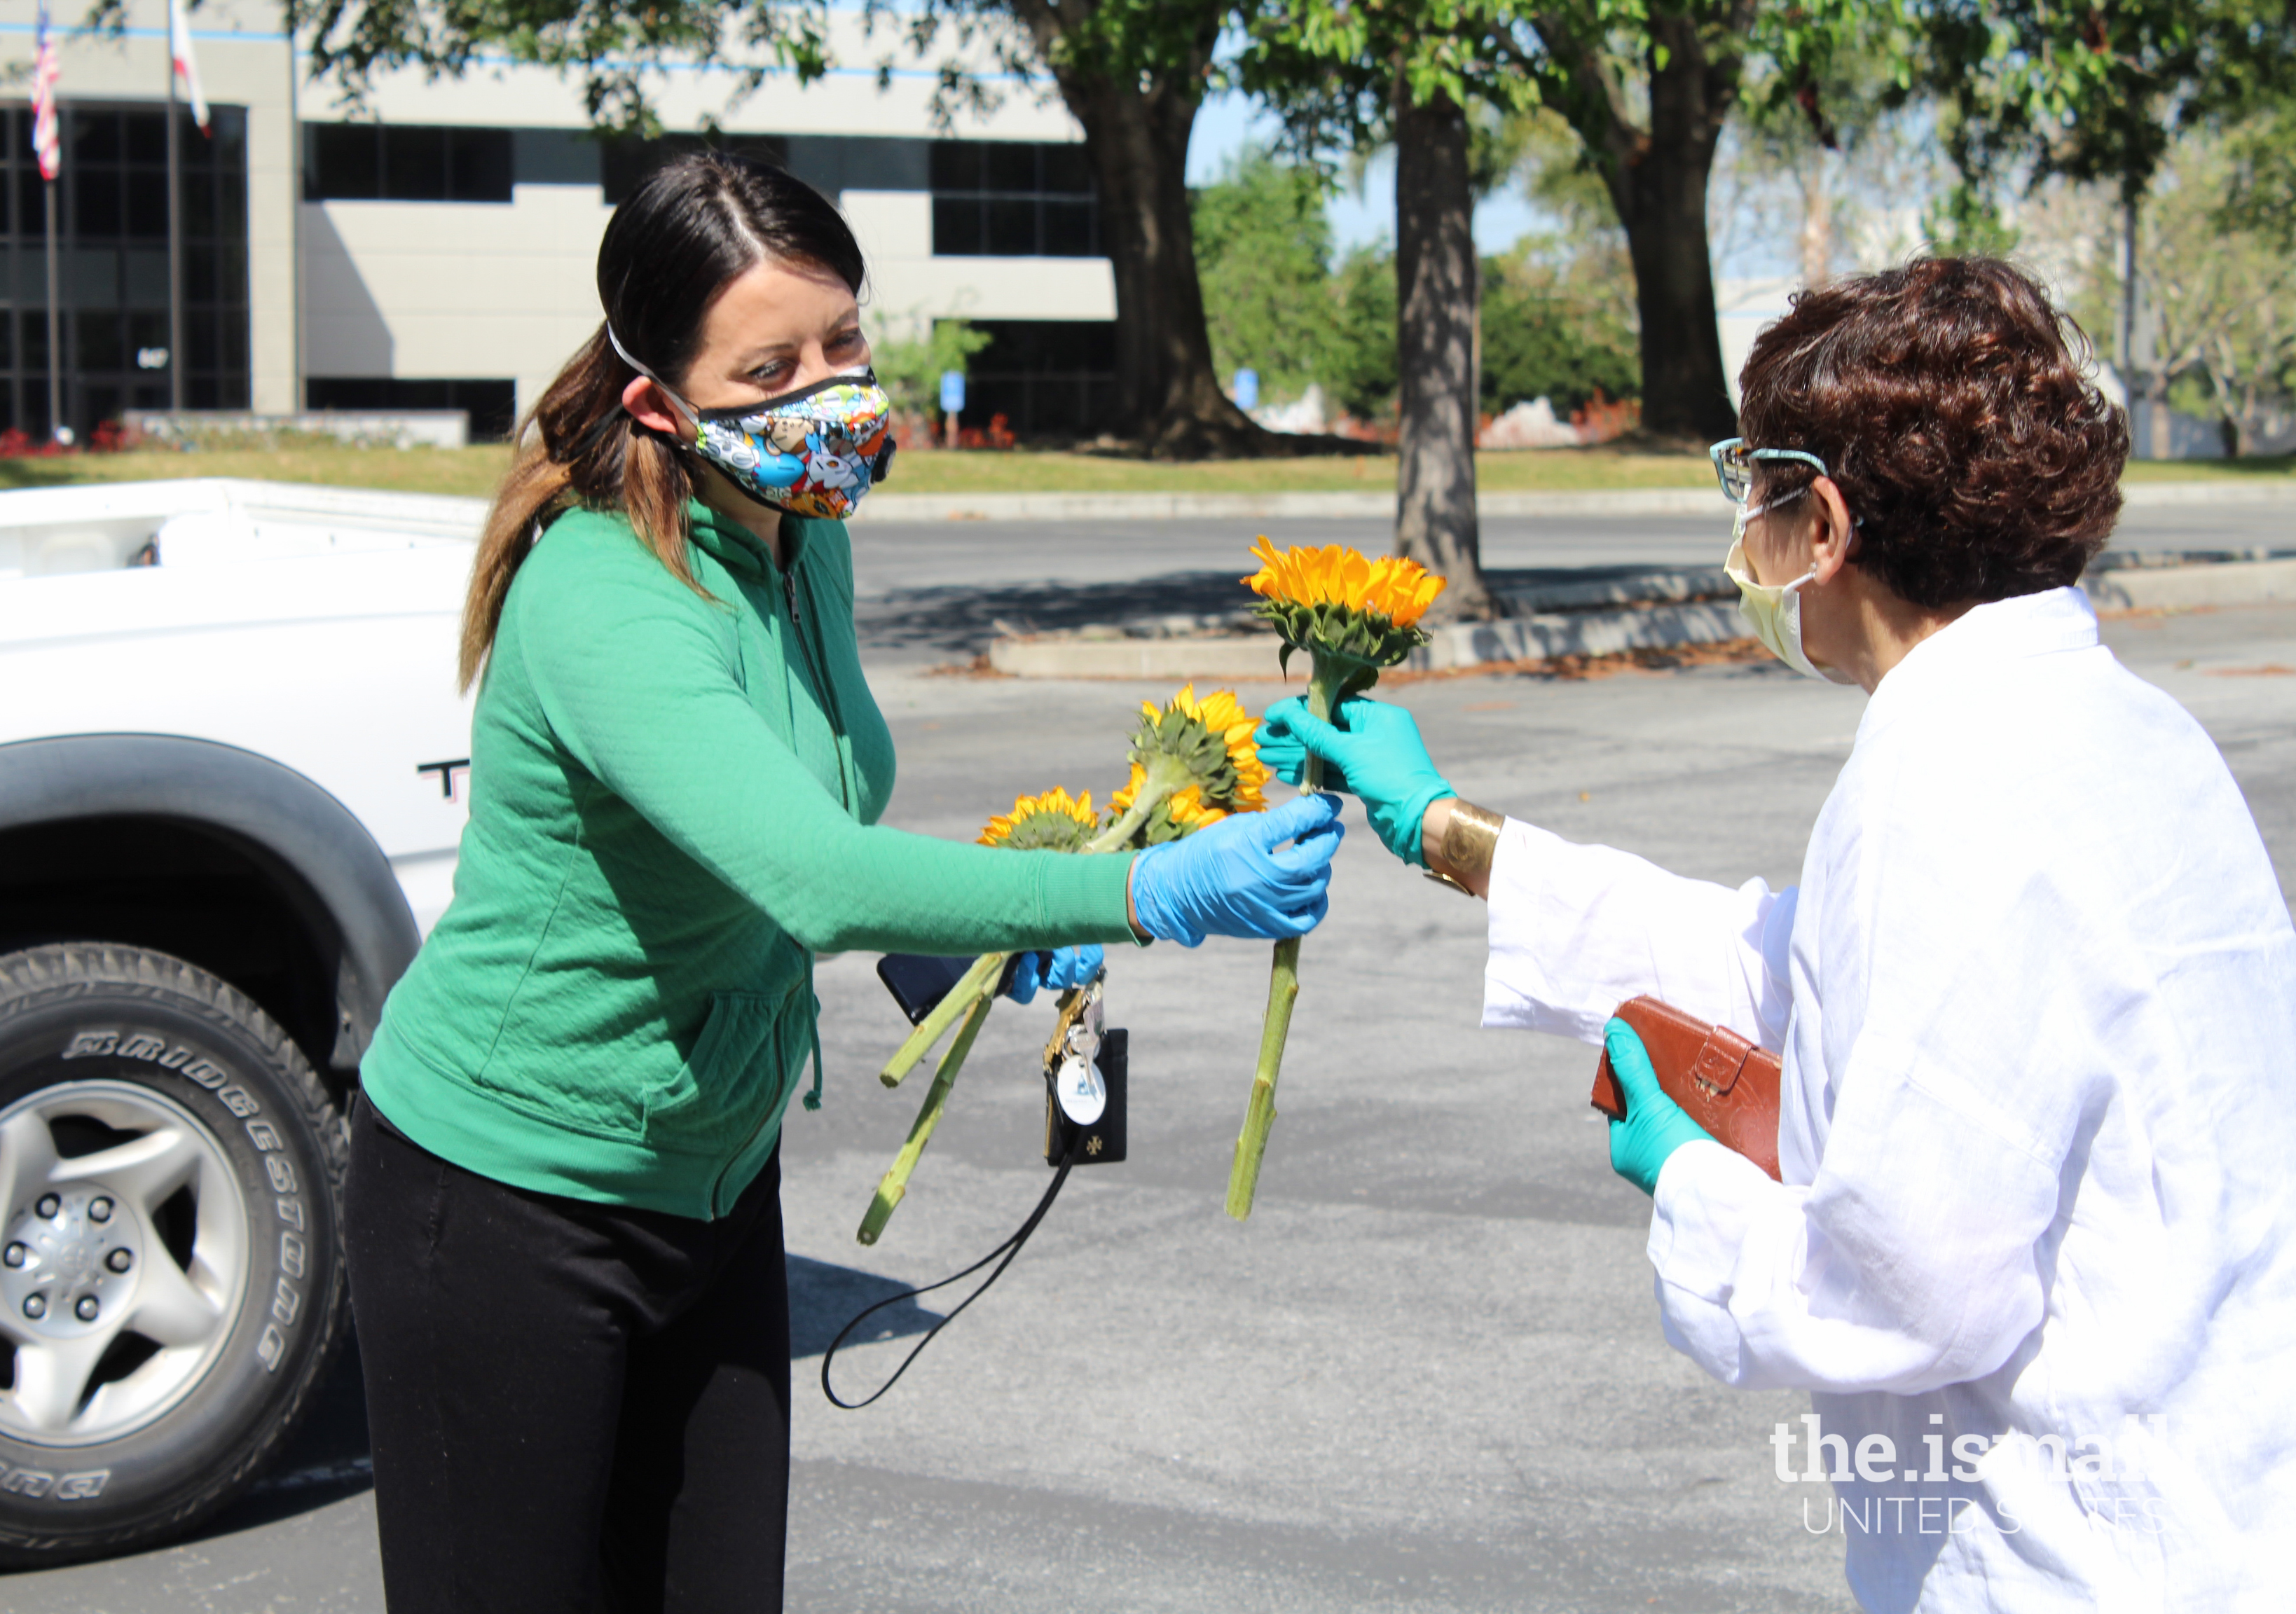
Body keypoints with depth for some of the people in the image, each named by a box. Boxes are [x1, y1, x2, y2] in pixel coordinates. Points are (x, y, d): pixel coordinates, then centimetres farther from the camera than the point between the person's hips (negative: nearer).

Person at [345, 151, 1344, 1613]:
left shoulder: (805, 537, -1)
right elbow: (806, 875, -42)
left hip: (715, 1180, 8)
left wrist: (958, 930, 0)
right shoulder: (603, 602, -28)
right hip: (508, 1199, -7)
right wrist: (1152, 897, -46)